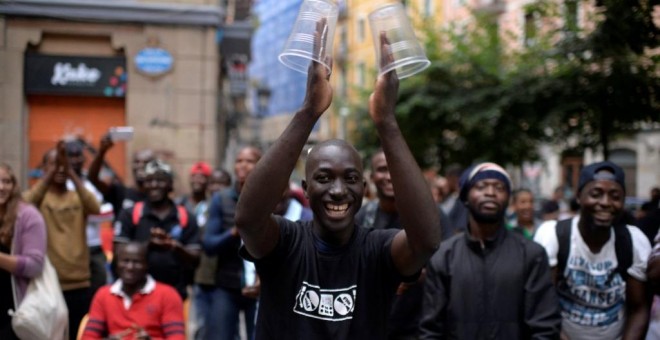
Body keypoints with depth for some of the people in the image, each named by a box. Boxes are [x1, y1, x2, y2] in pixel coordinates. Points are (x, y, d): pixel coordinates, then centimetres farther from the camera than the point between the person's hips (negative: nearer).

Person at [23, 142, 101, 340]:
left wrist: (71, 172, -24)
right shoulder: (38, 196, 3)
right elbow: (27, 203, -22)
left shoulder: (78, 198, 8)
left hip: (79, 284, 2)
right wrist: (52, 170, -30)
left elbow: (94, 208, -15)